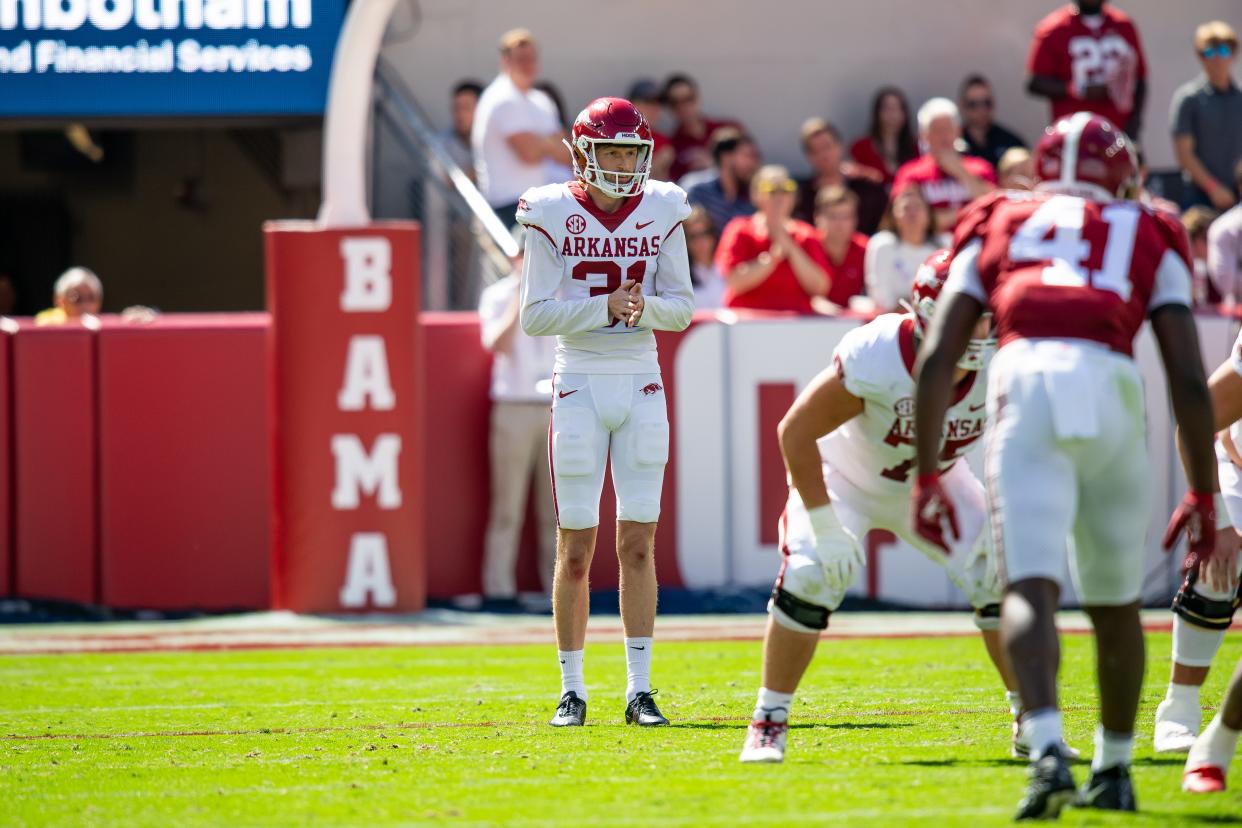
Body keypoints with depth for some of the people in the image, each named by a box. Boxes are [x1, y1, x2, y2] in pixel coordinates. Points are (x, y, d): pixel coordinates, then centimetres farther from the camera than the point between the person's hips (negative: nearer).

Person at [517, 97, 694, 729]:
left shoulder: (660, 212, 4)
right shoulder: (553, 215, -4)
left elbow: (682, 307, 6)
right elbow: (535, 316, -7)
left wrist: (647, 307, -15)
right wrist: (604, 305, -20)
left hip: (641, 388, 2)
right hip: (580, 387, -2)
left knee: (638, 545, 2)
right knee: (576, 550, -1)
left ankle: (639, 689, 6)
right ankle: (572, 689, 8)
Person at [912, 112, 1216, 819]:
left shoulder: (997, 226, 26)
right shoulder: (1150, 238, 25)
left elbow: (937, 359, 16)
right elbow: (1190, 379, 16)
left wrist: (927, 474, 18)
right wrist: (1204, 496, 21)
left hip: (1025, 382, -1)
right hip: (1112, 391, 1)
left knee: (1030, 588, -9)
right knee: (1115, 602, 18)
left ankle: (1049, 752, -30)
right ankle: (1114, 771, 28)